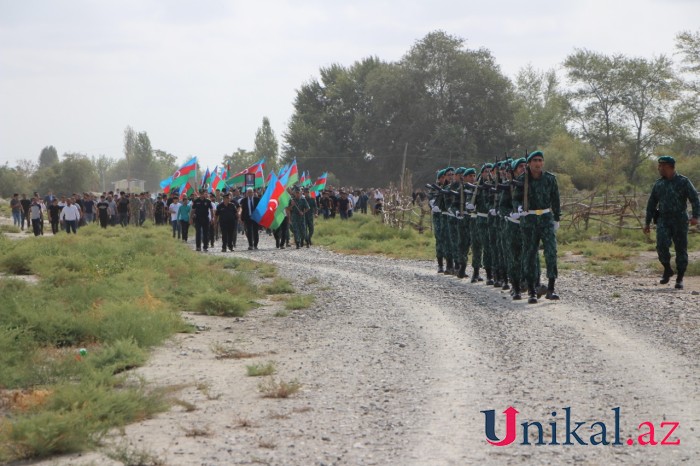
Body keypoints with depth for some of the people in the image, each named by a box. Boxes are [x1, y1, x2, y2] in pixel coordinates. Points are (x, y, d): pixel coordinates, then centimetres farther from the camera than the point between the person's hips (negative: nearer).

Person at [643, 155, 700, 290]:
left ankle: (680, 279, 10)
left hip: (680, 221, -2)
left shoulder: (683, 182, -2)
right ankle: (667, 270, 4)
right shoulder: (658, 184, 10)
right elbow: (651, 204, 16)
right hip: (663, 220, 3)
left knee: (681, 249, 0)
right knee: (662, 245, -17)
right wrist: (647, 222, 14)